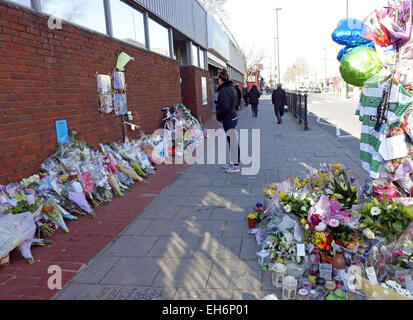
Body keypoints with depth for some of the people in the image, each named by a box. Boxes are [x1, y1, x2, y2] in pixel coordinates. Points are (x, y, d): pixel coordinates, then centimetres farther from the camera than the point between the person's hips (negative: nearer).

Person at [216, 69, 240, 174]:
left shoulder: (224, 90, -19)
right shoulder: (232, 88, 10)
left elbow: (224, 107, -26)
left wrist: (219, 117, -9)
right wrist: (218, 102, 12)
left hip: (228, 120, -10)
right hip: (233, 117, 10)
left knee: (234, 143, -2)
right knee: (231, 142, 18)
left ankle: (236, 166, 7)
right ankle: (232, 162, 31)